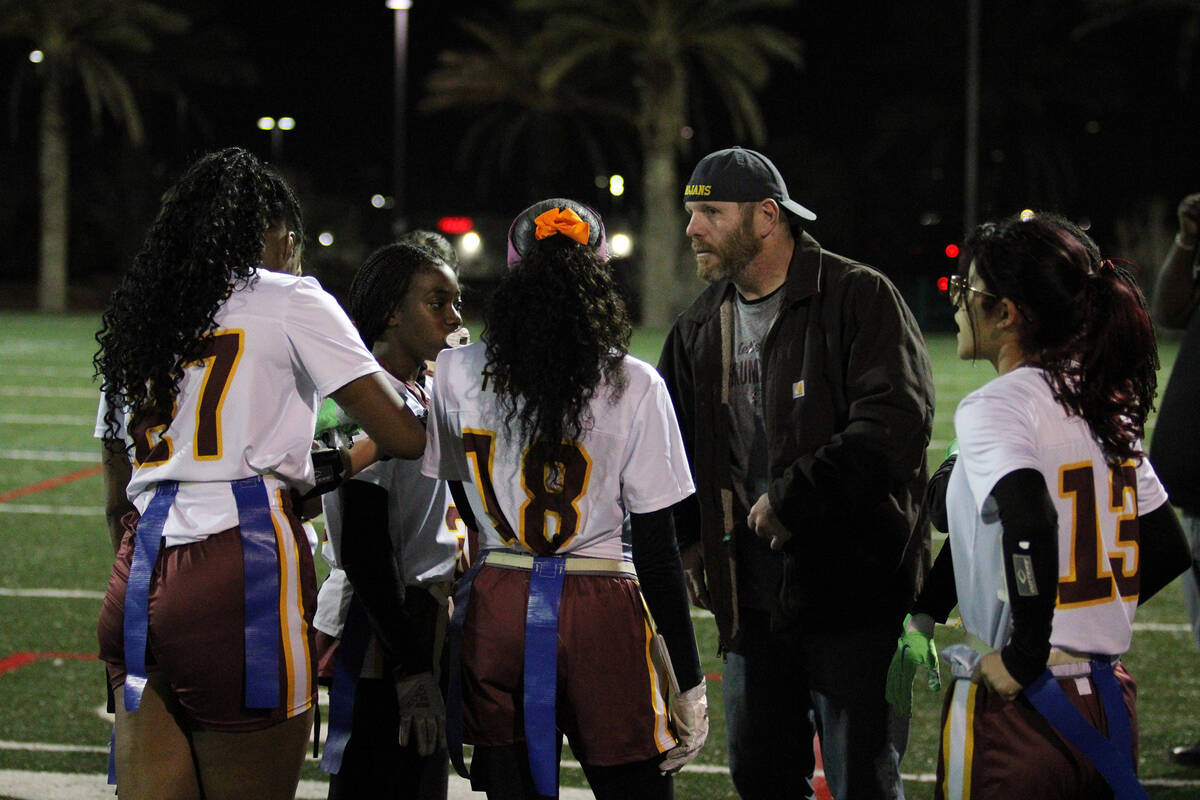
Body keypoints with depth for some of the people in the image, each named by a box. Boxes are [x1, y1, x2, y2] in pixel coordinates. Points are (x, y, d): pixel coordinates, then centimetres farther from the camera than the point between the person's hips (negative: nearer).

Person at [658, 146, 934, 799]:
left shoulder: (860, 298, -8)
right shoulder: (698, 328, 13)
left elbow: (896, 425, -20)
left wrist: (789, 498, -20)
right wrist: (688, 540, 10)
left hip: (856, 591, -6)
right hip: (751, 595, 6)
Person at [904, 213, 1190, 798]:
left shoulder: (991, 408, -13)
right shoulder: (1107, 408, 9)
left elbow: (1030, 523, -31)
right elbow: (1168, 550, 16)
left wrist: (1027, 656, -22)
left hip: (1017, 707, -7)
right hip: (1111, 703, 7)